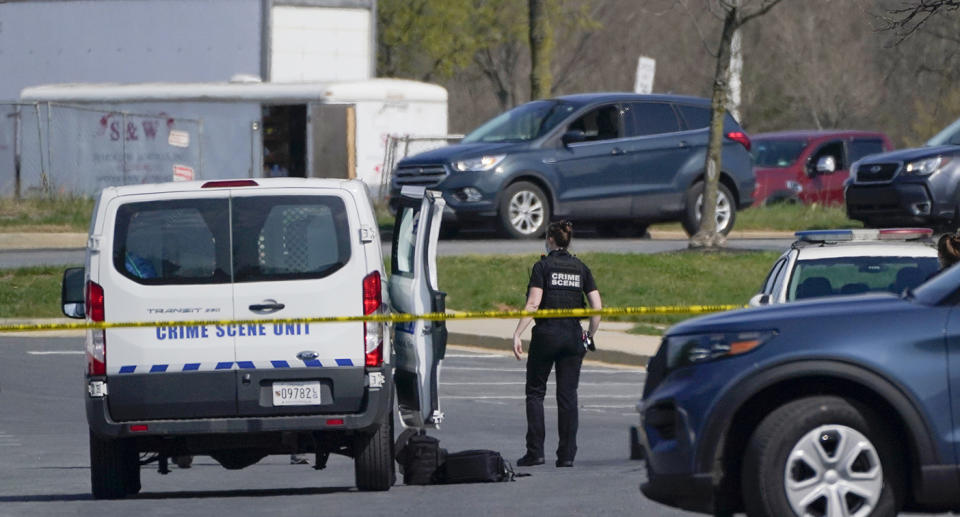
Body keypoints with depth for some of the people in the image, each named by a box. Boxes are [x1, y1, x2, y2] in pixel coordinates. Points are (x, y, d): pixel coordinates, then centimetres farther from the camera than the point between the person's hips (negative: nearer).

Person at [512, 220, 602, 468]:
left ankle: (535, 452, -1)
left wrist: (517, 334, -13)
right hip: (573, 336, 3)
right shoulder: (581, 268, 8)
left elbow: (533, 304, -13)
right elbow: (597, 307, 2)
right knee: (568, 396, 7)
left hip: (546, 334, -3)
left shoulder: (543, 266, -4)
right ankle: (567, 454, 3)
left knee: (535, 392, 7)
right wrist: (590, 335, 13)